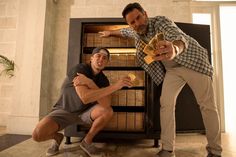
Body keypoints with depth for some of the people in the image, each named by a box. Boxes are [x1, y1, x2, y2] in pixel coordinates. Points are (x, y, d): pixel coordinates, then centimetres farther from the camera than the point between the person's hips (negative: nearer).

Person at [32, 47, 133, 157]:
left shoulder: (103, 79, -9)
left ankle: (87, 141, -1)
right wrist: (115, 86, -42)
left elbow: (106, 104, -26)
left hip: (84, 112, 4)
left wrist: (89, 83, -37)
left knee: (108, 111, -25)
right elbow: (85, 98, -38)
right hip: (64, 110, -3)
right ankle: (57, 137, 11)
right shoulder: (80, 69, -24)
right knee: (38, 134, -27)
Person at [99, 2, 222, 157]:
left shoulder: (160, 21, -22)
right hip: (172, 69, 5)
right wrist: (110, 32, 36)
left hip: (193, 62, -4)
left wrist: (174, 49, -66)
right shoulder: (136, 33, -2)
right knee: (166, 103, -11)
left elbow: (179, 38, -43)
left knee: (207, 106, -5)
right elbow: (125, 31, 24)